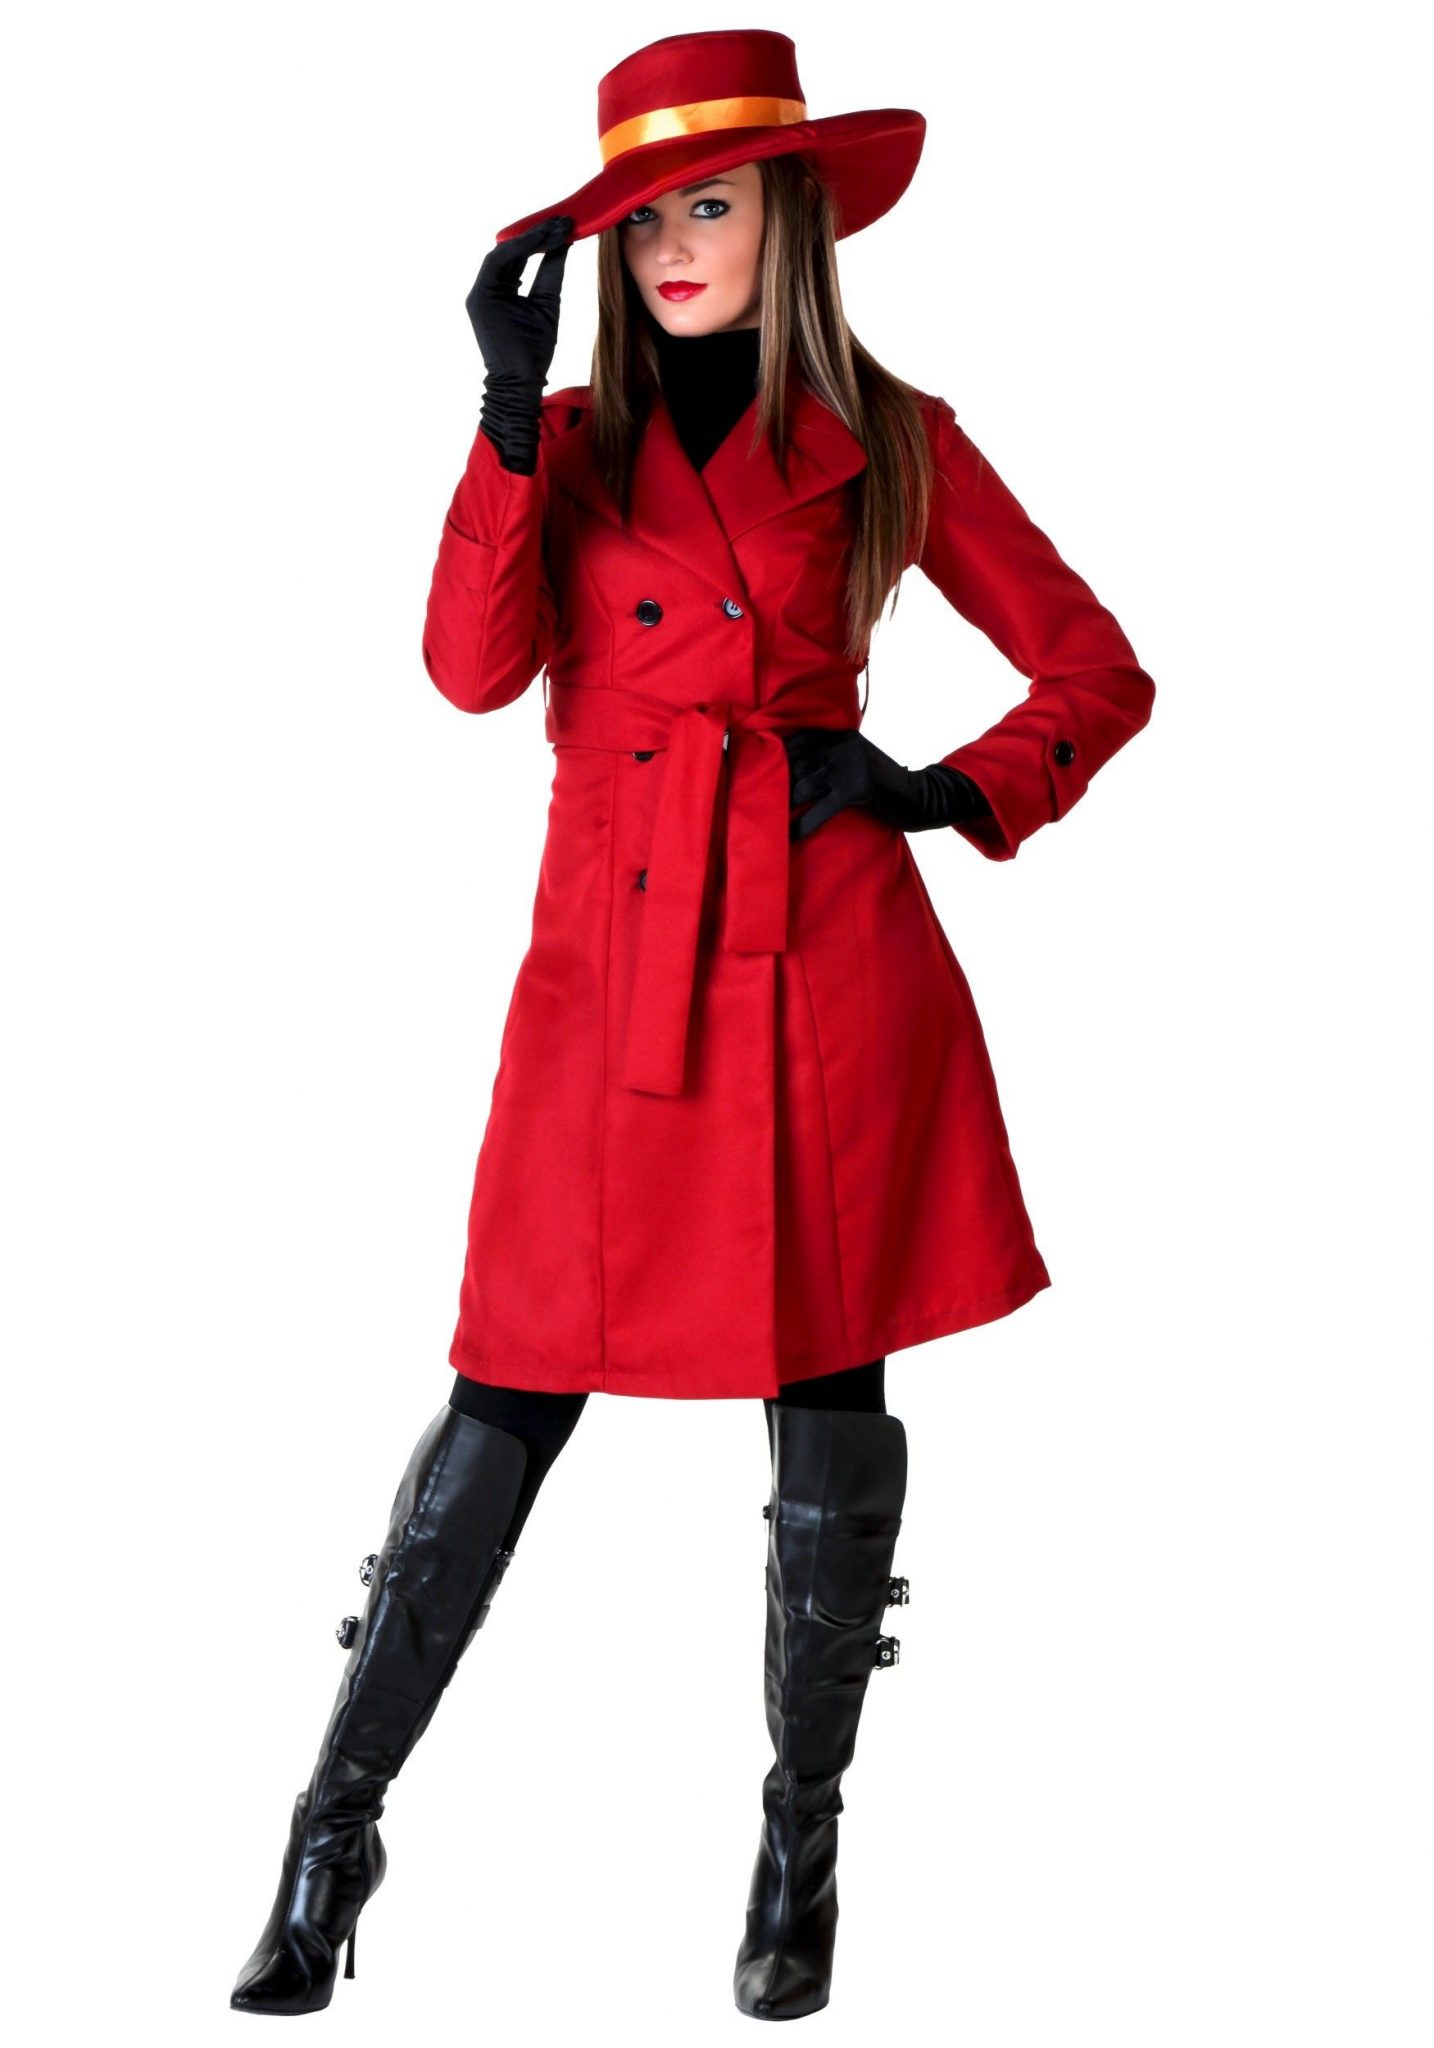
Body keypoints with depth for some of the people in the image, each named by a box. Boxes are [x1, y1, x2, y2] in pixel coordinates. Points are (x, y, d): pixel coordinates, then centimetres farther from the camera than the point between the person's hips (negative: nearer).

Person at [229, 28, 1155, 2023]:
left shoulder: (889, 443, 7)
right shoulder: (573, 439, 11)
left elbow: (1098, 671, 10)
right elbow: (472, 667, -7)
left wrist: (949, 790, -5)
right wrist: (512, 415, -14)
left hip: (831, 962, 0)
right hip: (616, 958, 1)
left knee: (830, 1394, 5)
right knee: (515, 1392, -2)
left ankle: (800, 1847, 21)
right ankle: (336, 1834, 9)